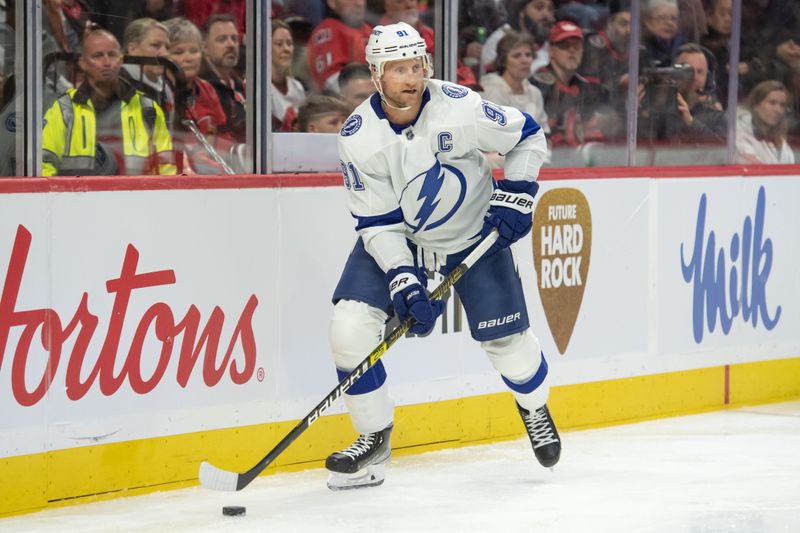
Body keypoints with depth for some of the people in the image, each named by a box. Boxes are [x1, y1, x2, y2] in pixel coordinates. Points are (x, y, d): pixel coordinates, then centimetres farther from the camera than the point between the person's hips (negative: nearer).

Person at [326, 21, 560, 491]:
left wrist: (516, 194, -15)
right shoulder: (359, 136, -20)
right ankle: (374, 440, 4)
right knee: (350, 328, -15)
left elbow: (529, 136, -7)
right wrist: (404, 281, -26)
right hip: (397, 240, 1)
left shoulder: (459, 107, -23)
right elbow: (378, 222, -17)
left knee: (506, 338, 4)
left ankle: (534, 408, 39)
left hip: (475, 236, -1)